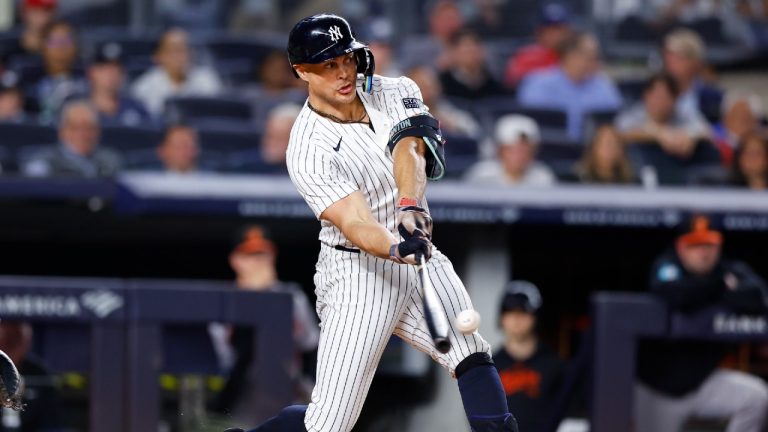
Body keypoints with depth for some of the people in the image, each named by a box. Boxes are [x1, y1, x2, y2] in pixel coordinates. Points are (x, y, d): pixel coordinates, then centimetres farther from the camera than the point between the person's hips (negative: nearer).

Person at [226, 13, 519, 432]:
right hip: (358, 276, -5)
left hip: (420, 257, 5)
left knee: (472, 356, -21)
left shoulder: (397, 93, -1)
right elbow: (356, 225, -27)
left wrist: (409, 207, -42)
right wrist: (397, 250, -48)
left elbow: (408, 151, -21)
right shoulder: (308, 151, -16)